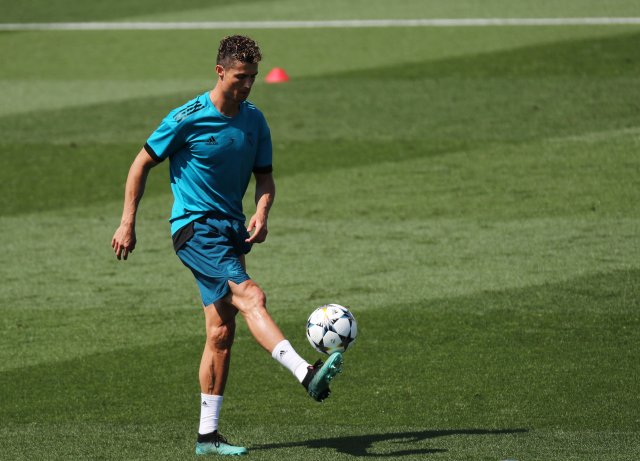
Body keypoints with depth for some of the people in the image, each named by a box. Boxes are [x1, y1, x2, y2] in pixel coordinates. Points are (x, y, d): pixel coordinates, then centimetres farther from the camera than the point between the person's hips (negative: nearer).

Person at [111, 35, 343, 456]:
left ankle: (208, 434, 10)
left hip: (231, 229, 7)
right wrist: (128, 224, -3)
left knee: (222, 332, 5)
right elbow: (142, 165, -2)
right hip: (195, 227, -7)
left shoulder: (254, 120, 7)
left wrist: (261, 213, -7)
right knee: (250, 296, -26)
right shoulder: (188, 118, -10)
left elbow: (265, 176, 14)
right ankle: (307, 374, -42)